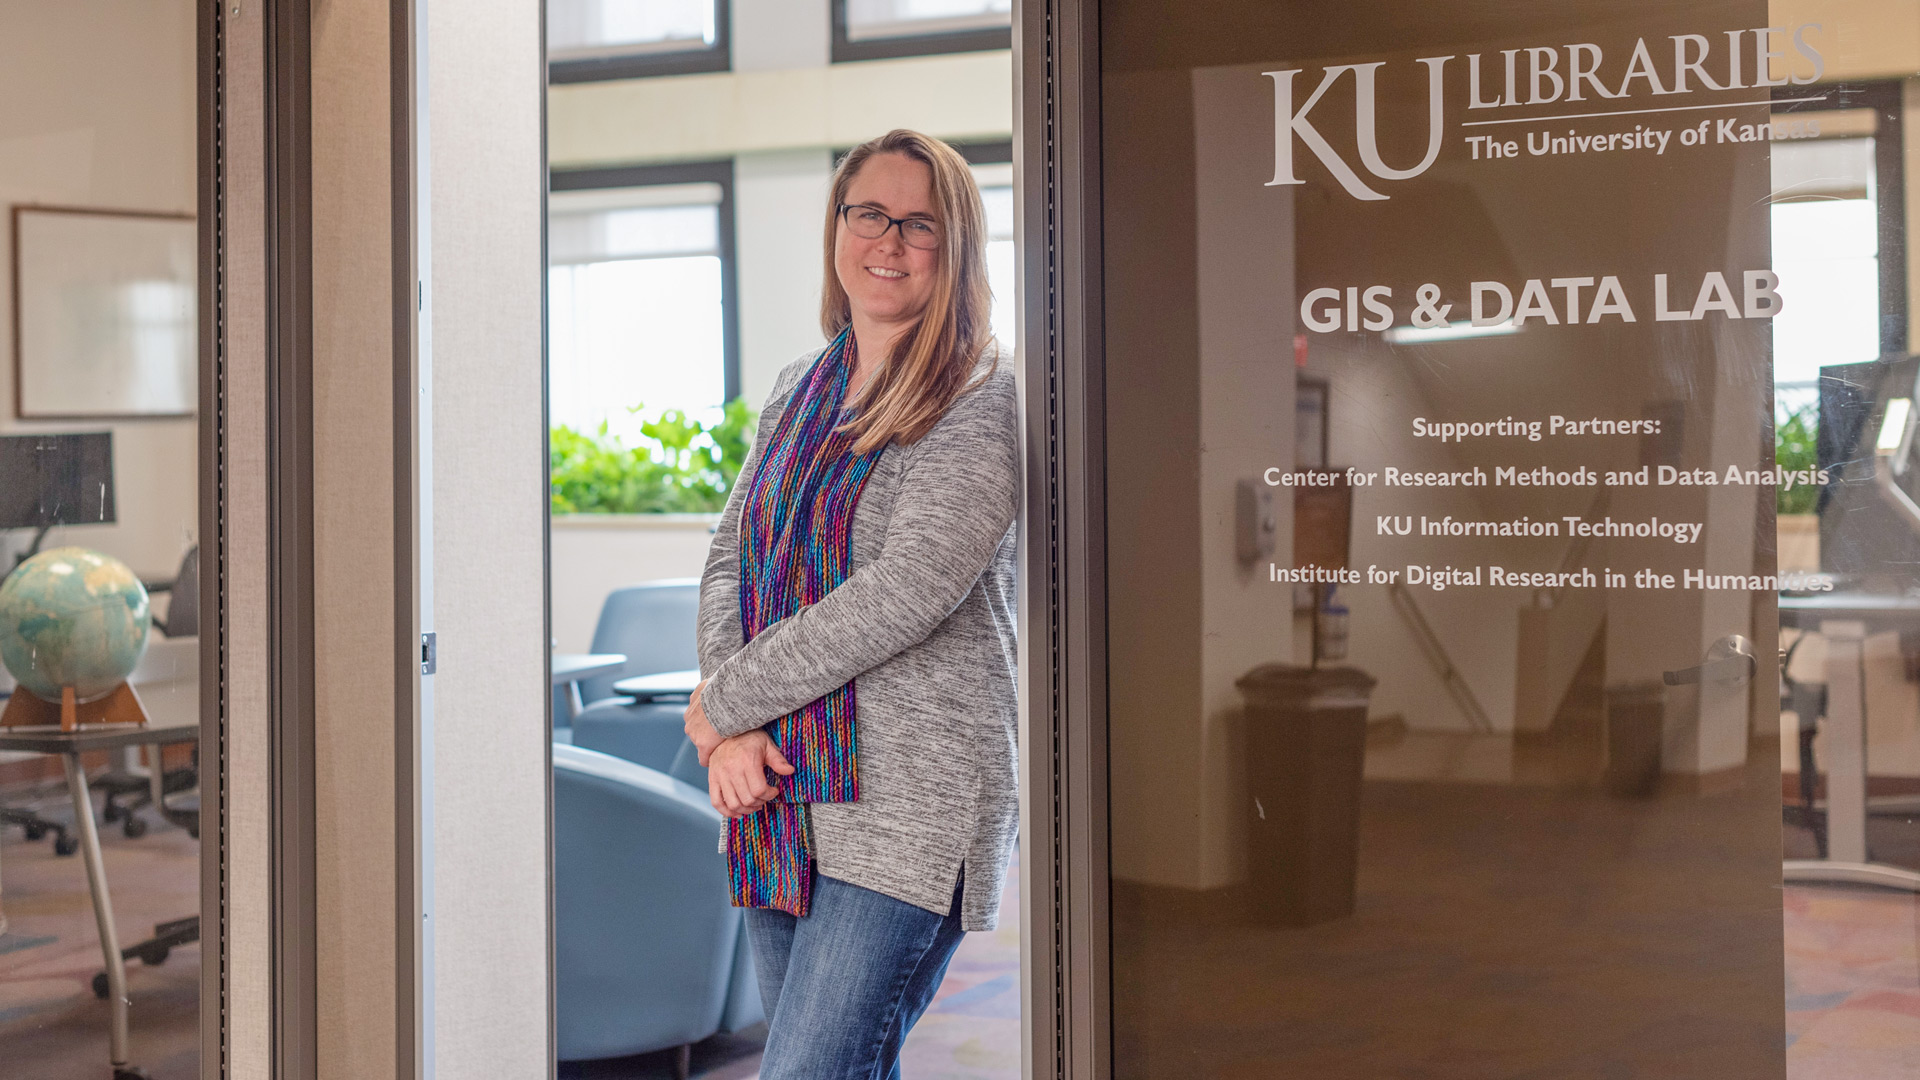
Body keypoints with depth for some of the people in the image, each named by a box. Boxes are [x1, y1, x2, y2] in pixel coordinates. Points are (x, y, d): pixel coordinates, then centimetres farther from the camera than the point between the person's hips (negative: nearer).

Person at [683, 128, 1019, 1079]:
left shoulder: (981, 404, -7)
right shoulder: (797, 391, 15)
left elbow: (899, 599, -16)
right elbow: (728, 564, 12)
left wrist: (721, 702, -9)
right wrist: (732, 736, -5)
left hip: (908, 804, -6)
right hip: (778, 792, 7)